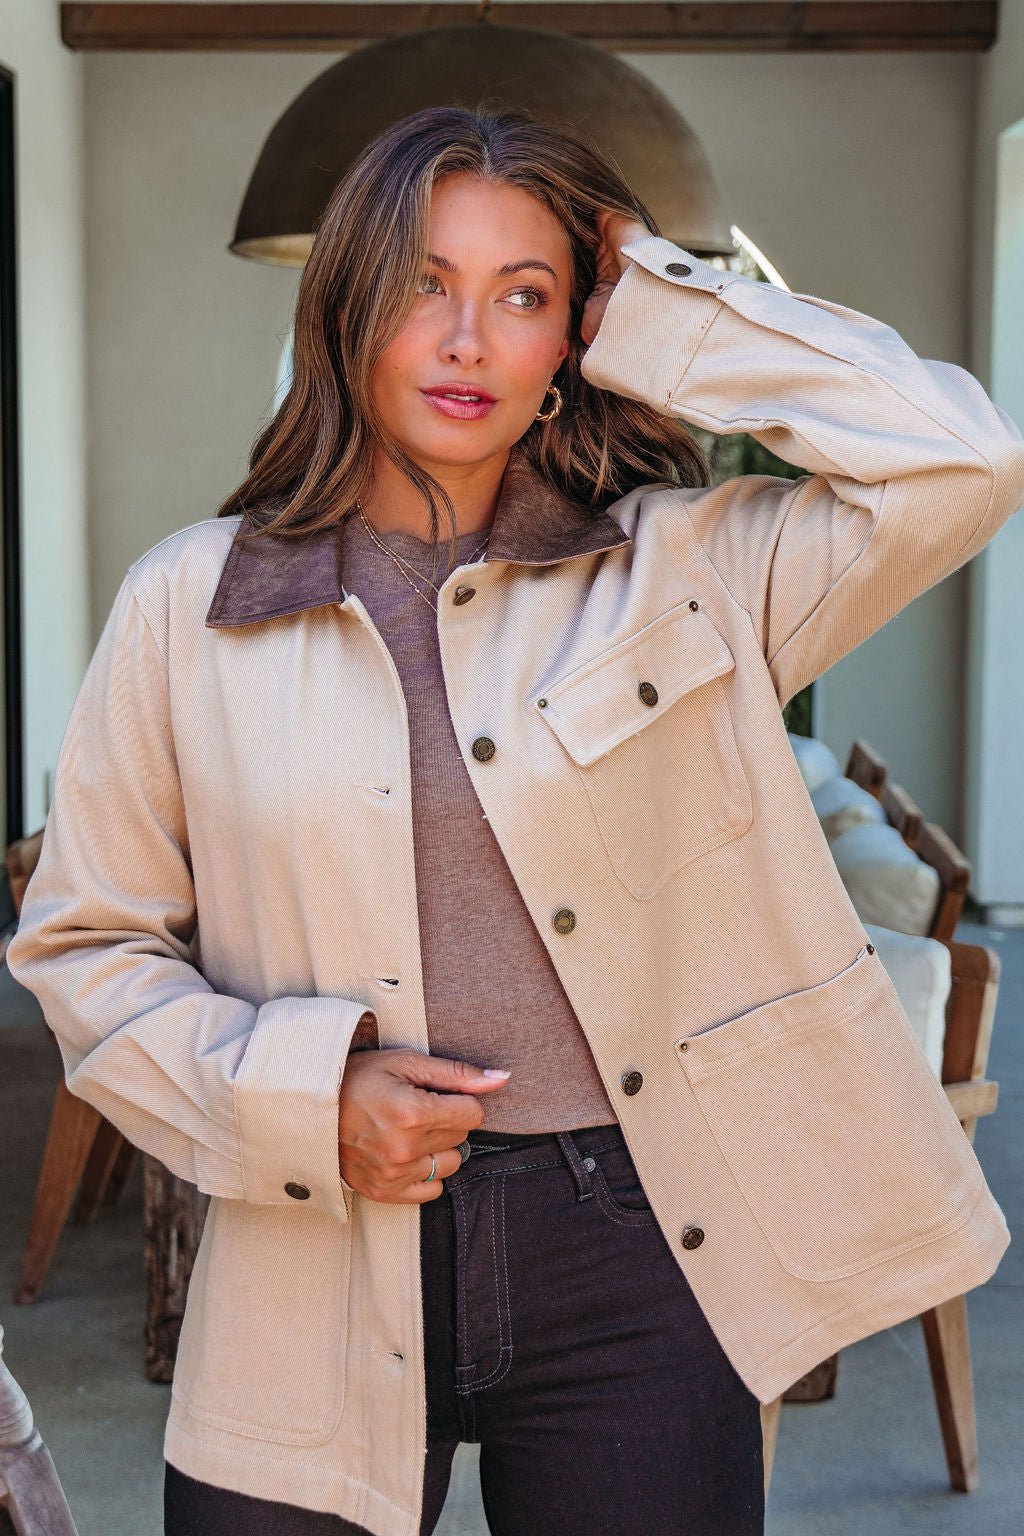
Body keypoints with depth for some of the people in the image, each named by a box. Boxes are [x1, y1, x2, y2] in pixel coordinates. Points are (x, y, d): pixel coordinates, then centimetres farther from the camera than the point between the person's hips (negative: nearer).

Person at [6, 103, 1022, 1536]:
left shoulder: (681, 569, 1)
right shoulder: (187, 605, 2)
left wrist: (663, 312, -4)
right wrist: (297, 1094, -10)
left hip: (632, 1268, 0)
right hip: (322, 1277, 1)